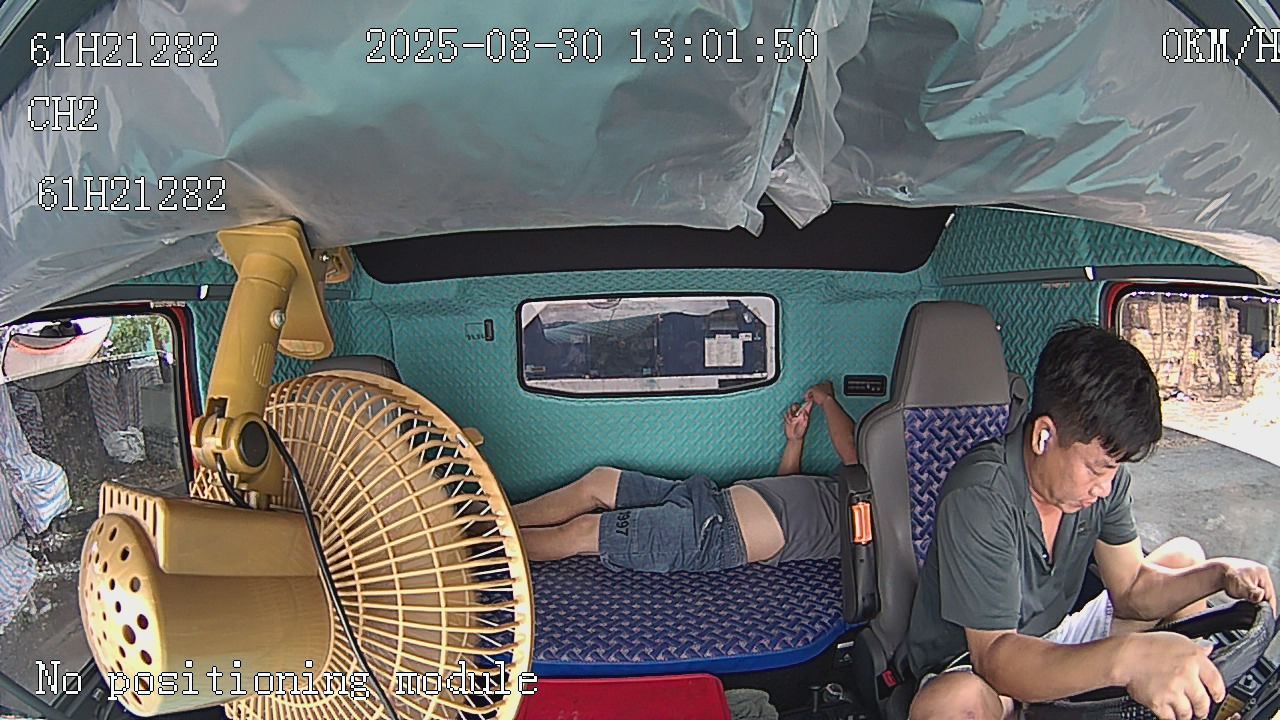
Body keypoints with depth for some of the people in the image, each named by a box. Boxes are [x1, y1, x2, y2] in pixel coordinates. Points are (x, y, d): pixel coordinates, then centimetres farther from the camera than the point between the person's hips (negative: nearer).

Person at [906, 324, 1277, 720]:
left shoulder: (1104, 475, -8)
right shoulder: (979, 498, -31)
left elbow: (1131, 588, 4)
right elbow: (995, 657, -34)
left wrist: (1219, 573, -14)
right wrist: (1125, 657, -48)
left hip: (1056, 645, 7)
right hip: (970, 667, -7)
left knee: (1183, 556, 7)